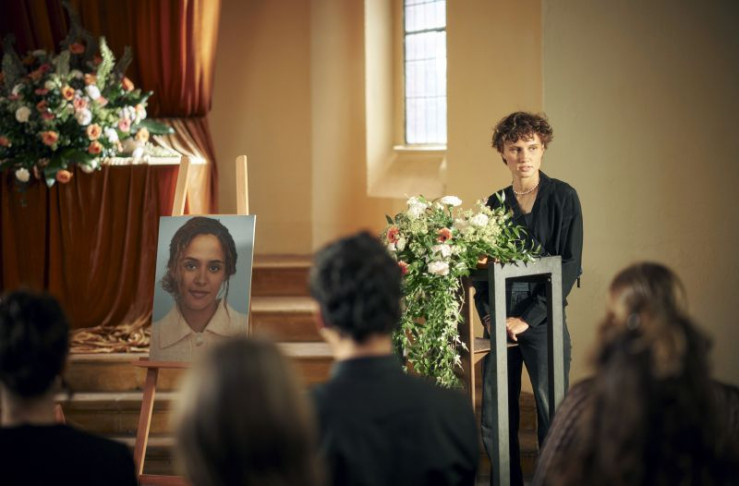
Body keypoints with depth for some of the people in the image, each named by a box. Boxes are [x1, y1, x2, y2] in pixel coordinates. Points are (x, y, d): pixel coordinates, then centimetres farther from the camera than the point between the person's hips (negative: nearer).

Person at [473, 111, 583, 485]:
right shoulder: (495, 204, 12)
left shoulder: (562, 198, 0)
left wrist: (528, 318, -11)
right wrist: (488, 314, -5)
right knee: (495, 422, 4)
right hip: (500, 321, 4)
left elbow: (570, 264, -6)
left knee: (553, 416, -5)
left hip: (543, 319, -4)